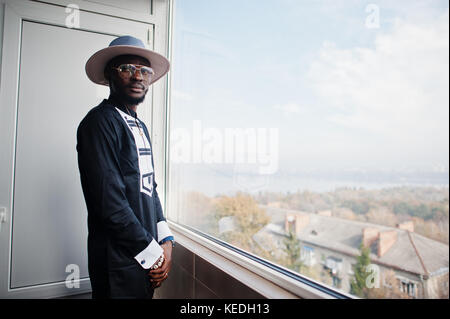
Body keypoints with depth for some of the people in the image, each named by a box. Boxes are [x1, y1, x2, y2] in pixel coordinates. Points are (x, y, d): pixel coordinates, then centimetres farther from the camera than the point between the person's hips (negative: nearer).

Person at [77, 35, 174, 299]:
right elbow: (110, 204, -22)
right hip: (119, 263, -8)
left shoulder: (140, 127, 12)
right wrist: (154, 255, -14)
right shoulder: (100, 121, -15)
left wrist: (166, 241, 1)